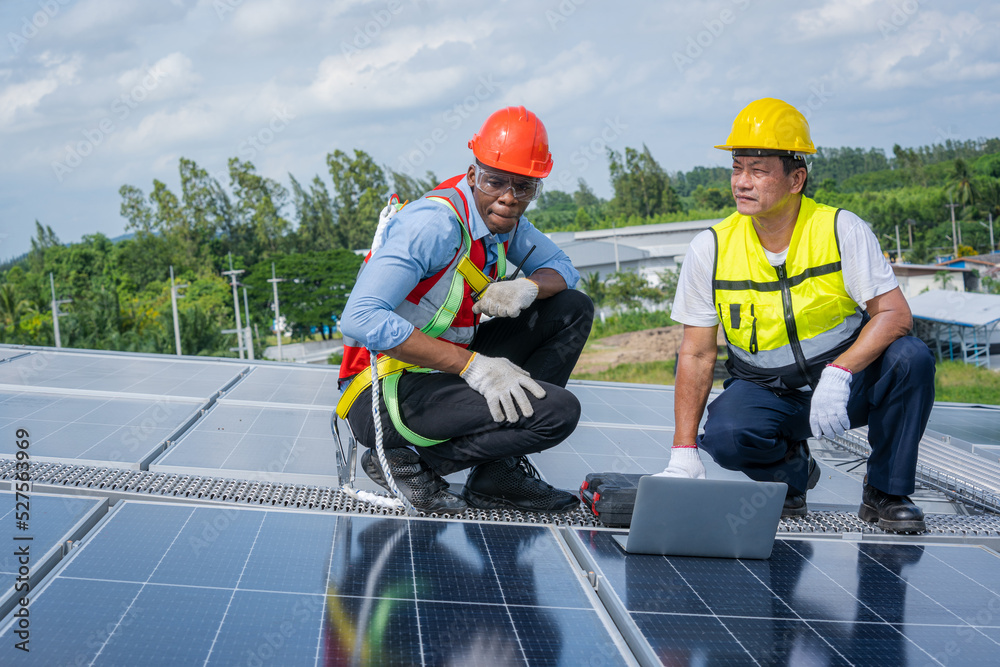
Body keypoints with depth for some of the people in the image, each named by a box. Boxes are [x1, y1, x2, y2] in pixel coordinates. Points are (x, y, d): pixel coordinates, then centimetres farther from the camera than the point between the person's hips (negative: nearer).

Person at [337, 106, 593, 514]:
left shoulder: (503, 219, 5)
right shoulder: (436, 224, -22)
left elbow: (562, 269, 18)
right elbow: (360, 319, -31)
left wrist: (528, 287, -9)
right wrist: (471, 364, -30)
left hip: (440, 374, 9)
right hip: (385, 395, -9)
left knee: (572, 310, 7)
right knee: (558, 412, -23)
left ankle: (500, 473, 4)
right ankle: (408, 463, -8)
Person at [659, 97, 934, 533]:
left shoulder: (841, 230, -12)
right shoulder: (711, 249, -8)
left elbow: (894, 314, -17)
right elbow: (696, 354, -5)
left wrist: (837, 375, -34)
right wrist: (683, 454, -13)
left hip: (848, 382, 0)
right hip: (766, 394, 0)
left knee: (909, 359, -29)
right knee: (725, 438, -32)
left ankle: (885, 492, -7)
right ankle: (791, 471, 5)